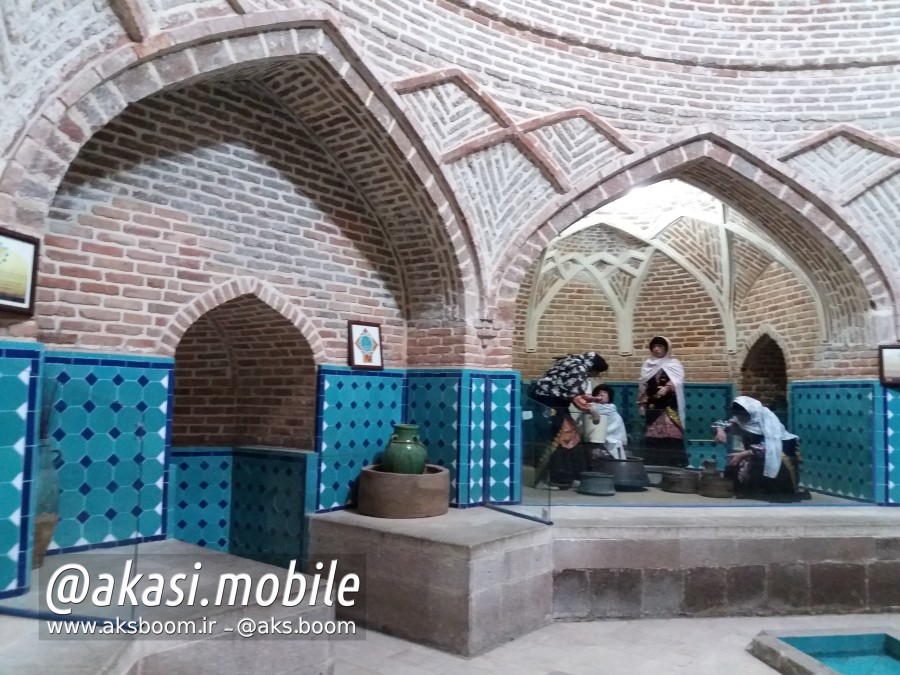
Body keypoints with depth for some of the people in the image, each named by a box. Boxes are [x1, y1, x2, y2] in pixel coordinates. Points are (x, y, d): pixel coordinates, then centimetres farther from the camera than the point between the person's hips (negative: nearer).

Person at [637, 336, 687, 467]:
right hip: (652, 407, 4)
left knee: (671, 435, -12)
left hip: (669, 407, -4)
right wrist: (641, 404, 13)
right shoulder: (647, 365, 16)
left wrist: (667, 388, -32)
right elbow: (643, 386, 18)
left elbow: (677, 381, -13)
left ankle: (675, 464, -9)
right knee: (652, 436, 0)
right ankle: (652, 464, 5)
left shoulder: (674, 364, 3)